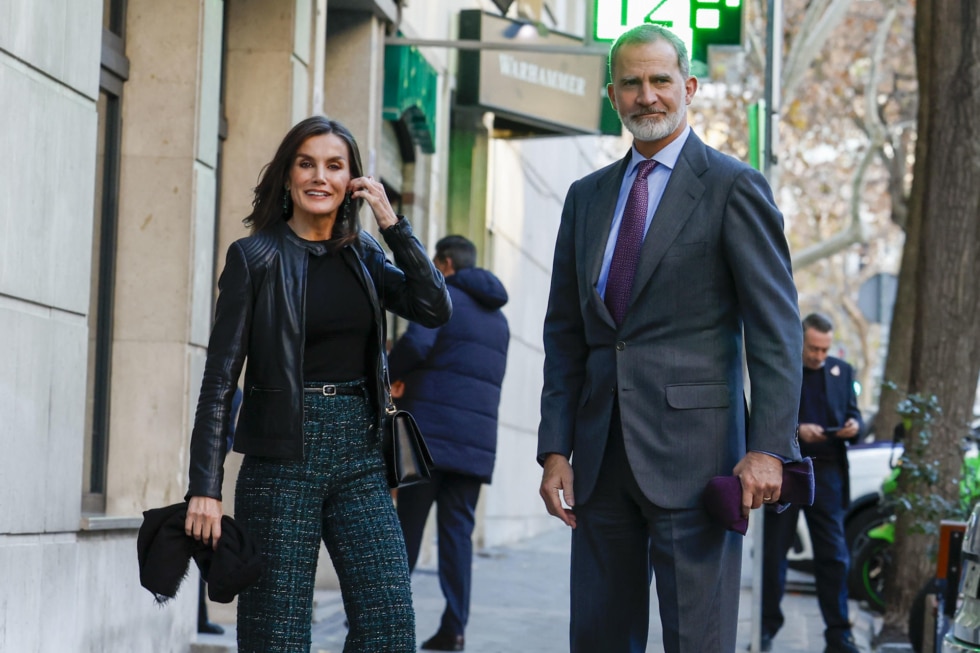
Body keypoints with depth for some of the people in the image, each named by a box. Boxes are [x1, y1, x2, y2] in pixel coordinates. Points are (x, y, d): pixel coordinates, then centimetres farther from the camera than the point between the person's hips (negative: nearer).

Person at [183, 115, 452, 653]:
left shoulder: (362, 256, 11)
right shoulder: (255, 257, -2)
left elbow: (436, 308, -3)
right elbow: (220, 378, -5)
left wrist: (391, 222, -3)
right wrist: (204, 488, -12)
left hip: (359, 459, 4)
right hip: (282, 461, -4)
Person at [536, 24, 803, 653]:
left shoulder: (733, 187, -1)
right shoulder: (587, 196, 16)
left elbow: (776, 329, -7)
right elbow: (565, 334, 16)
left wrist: (768, 447, -16)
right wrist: (555, 449, 7)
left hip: (691, 451, -6)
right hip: (602, 453, 6)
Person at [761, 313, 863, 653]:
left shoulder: (842, 371, 11)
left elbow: (853, 412, 13)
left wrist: (854, 425, -10)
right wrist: (797, 430, -20)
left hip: (827, 472, 2)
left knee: (834, 555, -2)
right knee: (774, 554, 6)